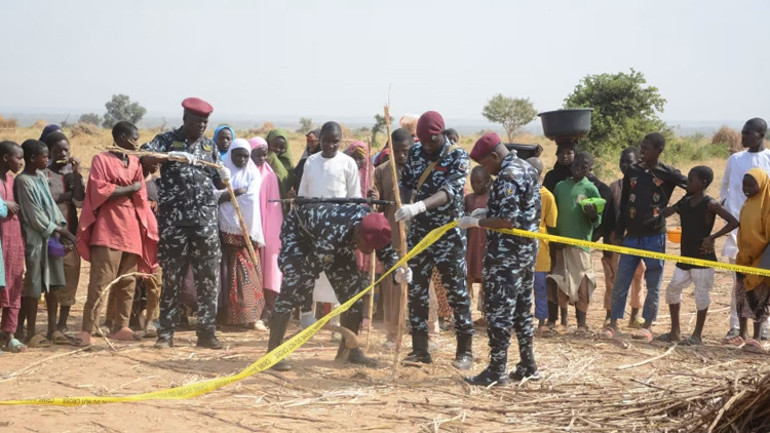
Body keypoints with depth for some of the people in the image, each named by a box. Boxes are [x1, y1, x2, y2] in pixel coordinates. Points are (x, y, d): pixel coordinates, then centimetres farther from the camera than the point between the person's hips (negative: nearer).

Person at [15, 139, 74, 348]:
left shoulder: (42, 176, 12)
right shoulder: (23, 181, -13)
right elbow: (34, 214, -15)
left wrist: (61, 226, 0)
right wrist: (55, 229, -11)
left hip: (51, 236, 8)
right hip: (35, 238, -8)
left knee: (53, 284, 9)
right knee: (33, 287, -3)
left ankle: (52, 330, 15)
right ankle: (30, 333, 2)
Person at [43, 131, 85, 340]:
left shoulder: (73, 173, 11)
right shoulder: (43, 174, -1)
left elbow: (81, 202, -2)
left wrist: (77, 174, -8)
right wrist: (64, 197, -8)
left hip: (71, 233, 4)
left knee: (70, 278, 0)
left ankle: (62, 325, 5)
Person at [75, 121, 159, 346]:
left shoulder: (135, 162, 16)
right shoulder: (101, 159, -1)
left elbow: (140, 195, 15)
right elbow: (100, 191, -12)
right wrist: (130, 189, -5)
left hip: (132, 227, 6)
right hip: (108, 228, -6)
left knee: (128, 282, 7)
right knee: (101, 280, -12)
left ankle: (121, 326, 13)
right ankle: (87, 329, -13)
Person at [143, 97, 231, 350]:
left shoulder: (210, 147, 14)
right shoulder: (167, 140, 2)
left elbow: (218, 183, 17)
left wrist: (224, 178, -6)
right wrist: (171, 156, -28)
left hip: (205, 220, 3)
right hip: (173, 220, -3)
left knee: (209, 277, 2)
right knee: (171, 277, 1)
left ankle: (207, 332, 8)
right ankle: (165, 333, 9)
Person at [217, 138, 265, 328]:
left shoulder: (253, 173, 11)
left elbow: (251, 198, -4)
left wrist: (227, 196, -6)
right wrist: (238, 192, -12)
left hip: (247, 229, 1)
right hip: (226, 228, -1)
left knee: (247, 272, -3)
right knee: (226, 271, -4)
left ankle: (249, 316, -2)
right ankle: (225, 314, -1)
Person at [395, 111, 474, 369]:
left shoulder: (458, 158, -11)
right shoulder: (416, 153, 4)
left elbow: (448, 193, -26)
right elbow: (406, 184, 12)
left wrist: (417, 207, -41)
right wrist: (406, 207, -10)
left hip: (448, 234, -5)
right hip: (418, 232, 5)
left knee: (457, 292, -1)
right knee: (416, 291, 6)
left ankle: (465, 351, 6)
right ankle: (420, 350, 14)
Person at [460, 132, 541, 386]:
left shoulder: (508, 176, -18)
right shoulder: (527, 169, 13)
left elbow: (507, 221, -23)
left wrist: (475, 222, -15)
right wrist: (488, 212, 13)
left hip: (506, 255, -10)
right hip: (527, 250, 10)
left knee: (498, 313, -4)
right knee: (522, 309, 16)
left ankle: (496, 372, -1)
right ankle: (528, 367, 21)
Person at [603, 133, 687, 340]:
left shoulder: (668, 174, -2)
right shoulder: (632, 172, 7)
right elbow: (623, 204, 10)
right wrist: (619, 233, 8)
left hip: (655, 237, -3)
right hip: (632, 236, 3)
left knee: (653, 285, 4)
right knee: (620, 282, 3)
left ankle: (647, 325, 14)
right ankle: (613, 323, 10)